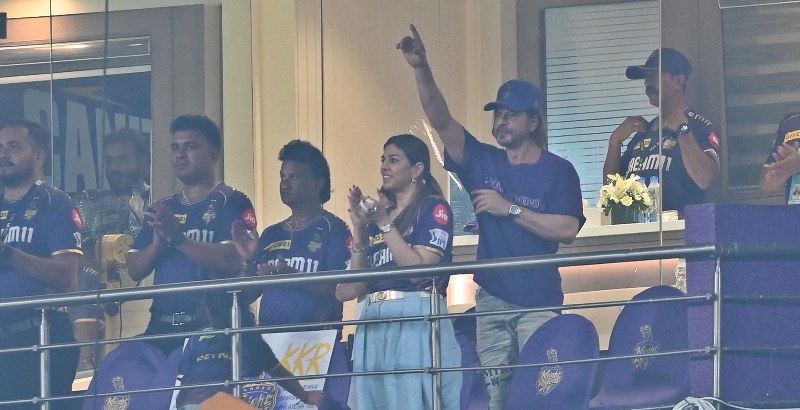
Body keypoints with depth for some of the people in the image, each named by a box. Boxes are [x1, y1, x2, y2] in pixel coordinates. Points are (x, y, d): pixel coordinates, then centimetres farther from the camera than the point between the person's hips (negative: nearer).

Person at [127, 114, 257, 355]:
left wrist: (177, 237, -19)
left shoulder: (231, 202, 2)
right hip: (161, 327, 5)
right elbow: (135, 270, 14)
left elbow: (231, 261, -13)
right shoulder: (162, 208, 20)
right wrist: (157, 243, -7)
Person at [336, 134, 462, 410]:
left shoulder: (434, 208, 1)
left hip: (416, 321, -6)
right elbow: (357, 285, 14)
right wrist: (359, 227, 4)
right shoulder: (378, 212, 18)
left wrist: (384, 224, -10)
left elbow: (418, 270, -12)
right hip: (374, 323, 6)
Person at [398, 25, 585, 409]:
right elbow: (440, 120, -2)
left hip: (538, 301, -4)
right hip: (491, 299, 4)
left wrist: (510, 209, -13)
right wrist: (421, 70, -16)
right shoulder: (483, 161, 9)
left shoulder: (558, 171, -2)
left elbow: (567, 229, -13)